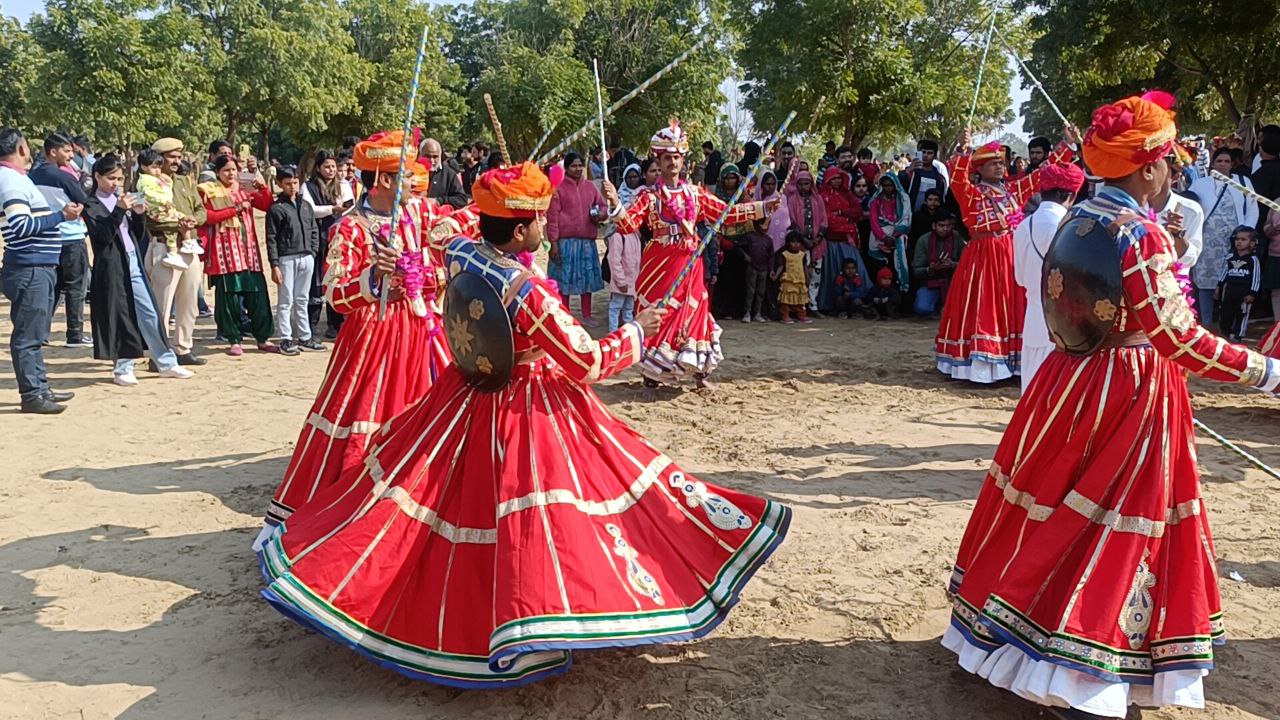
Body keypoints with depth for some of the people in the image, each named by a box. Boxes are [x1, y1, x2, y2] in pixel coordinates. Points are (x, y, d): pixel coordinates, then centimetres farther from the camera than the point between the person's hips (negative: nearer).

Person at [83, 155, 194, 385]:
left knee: (149, 313, 5)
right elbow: (103, 235, -15)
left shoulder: (122, 200, 16)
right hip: (112, 267, -6)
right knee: (119, 317, 0)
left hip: (134, 262, 6)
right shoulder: (91, 205, -2)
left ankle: (166, 362, 9)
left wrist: (139, 214, -2)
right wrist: (120, 210, -22)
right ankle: (122, 369, 10)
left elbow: (138, 236, 16)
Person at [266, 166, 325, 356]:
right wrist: (274, 265, -12)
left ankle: (305, 338, 18)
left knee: (302, 300, 12)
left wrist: (312, 252, 4)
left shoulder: (306, 206, 13)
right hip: (286, 259, -5)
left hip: (306, 258, 5)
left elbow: (314, 231, 17)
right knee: (286, 301, -1)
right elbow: (271, 239, -7)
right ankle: (285, 340, 4)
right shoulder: (276, 208, -4)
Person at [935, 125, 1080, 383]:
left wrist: (1066, 144, 10)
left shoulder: (1013, 189, 12)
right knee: (985, 309, -5)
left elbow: (1042, 173, 14)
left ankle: (1014, 361, 13)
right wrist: (964, 149, -38)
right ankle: (982, 364, -2)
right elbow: (957, 178, -24)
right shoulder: (971, 193, -5)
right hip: (984, 256, -6)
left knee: (1013, 305, 7)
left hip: (1014, 254, 6)